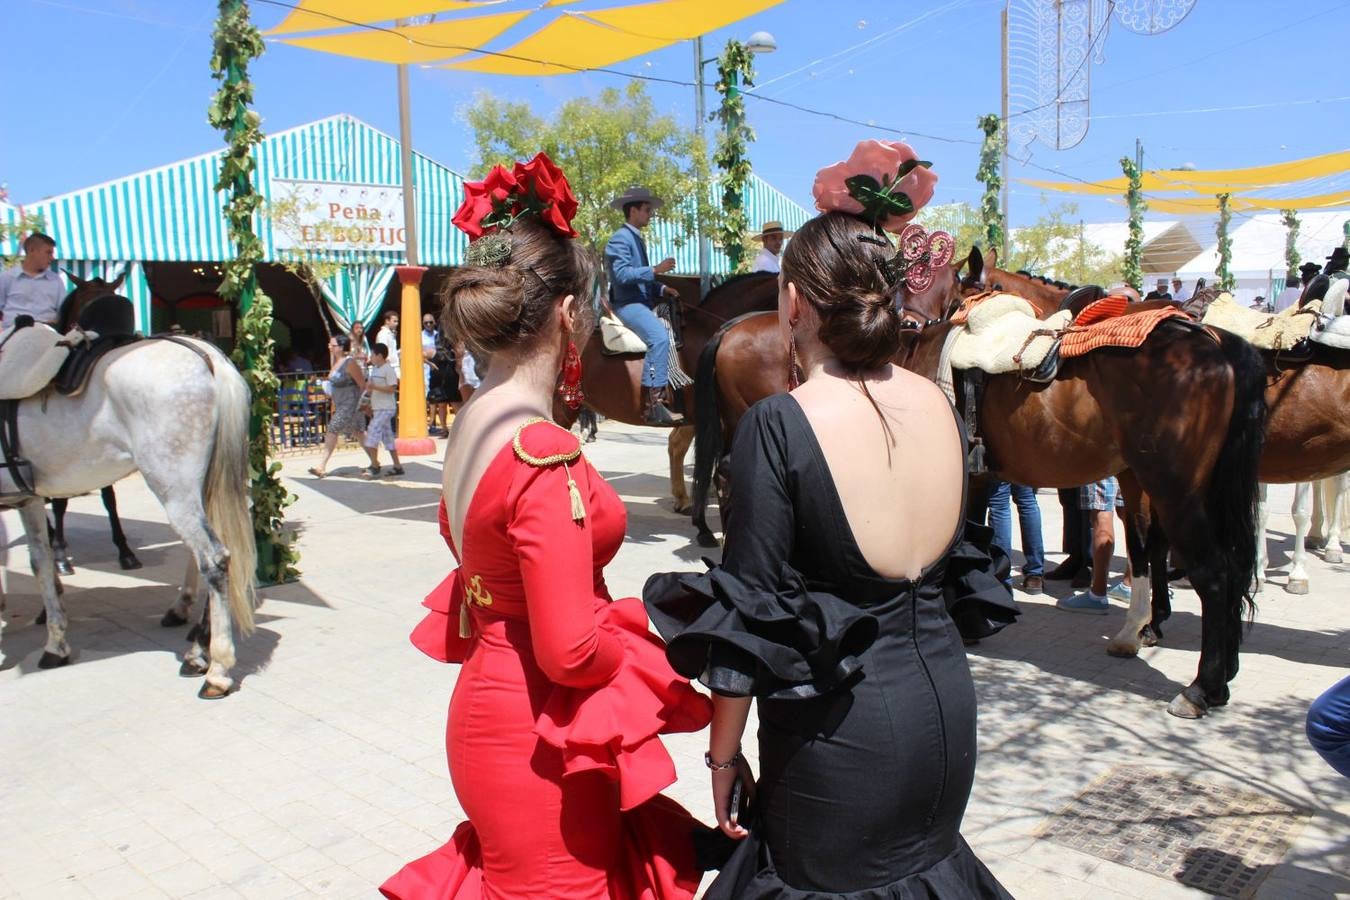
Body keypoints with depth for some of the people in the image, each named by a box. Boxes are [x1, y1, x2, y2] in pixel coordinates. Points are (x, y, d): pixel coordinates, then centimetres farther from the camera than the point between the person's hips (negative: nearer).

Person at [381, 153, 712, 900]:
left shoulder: (473, 423, 1)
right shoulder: (547, 456, -26)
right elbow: (571, 650, -26)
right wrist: (647, 657, -6)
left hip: (489, 705, 8)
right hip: (541, 733, -8)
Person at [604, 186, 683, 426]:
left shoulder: (637, 239, 21)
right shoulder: (621, 239, -7)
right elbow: (622, 274, -20)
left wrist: (662, 288, 8)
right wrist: (656, 270, -21)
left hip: (642, 302, 10)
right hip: (627, 304, -10)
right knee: (659, 336, -29)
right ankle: (653, 404, -32)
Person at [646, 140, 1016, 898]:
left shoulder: (778, 426, -19)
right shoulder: (938, 405, -3)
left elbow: (751, 611, -14)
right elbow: (955, 562, 9)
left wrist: (723, 754, -4)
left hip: (839, 723, -5)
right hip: (946, 702, 6)